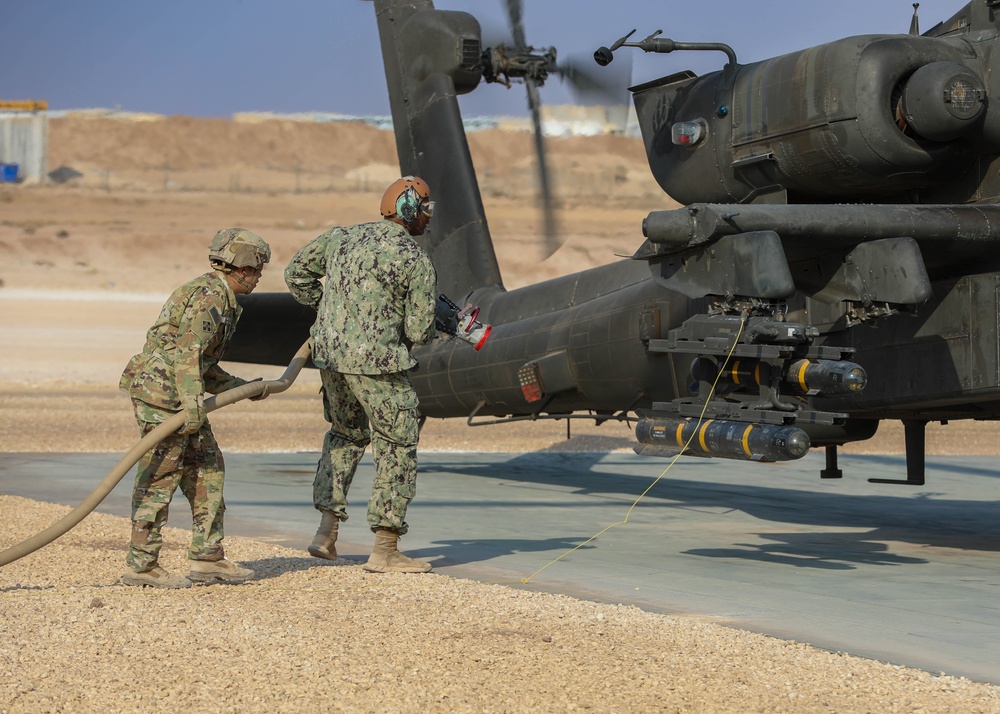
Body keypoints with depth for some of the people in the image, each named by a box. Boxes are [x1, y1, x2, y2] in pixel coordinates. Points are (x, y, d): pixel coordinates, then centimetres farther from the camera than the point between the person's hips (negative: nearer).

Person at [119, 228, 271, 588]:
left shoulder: (222, 300, 20)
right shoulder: (209, 295, -12)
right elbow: (188, 352, -24)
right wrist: (192, 405, -31)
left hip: (177, 393, 10)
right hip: (161, 391, -10)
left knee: (207, 469, 11)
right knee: (161, 476, -7)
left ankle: (207, 558, 13)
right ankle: (141, 566, -4)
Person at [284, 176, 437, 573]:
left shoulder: (342, 237, 11)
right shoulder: (417, 262, -7)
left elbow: (297, 273, 19)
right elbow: (420, 331, -7)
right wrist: (414, 333, 16)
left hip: (329, 353, 7)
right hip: (376, 361, -7)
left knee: (346, 434, 26)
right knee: (397, 447, 4)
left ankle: (326, 530, 20)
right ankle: (385, 551, 4)